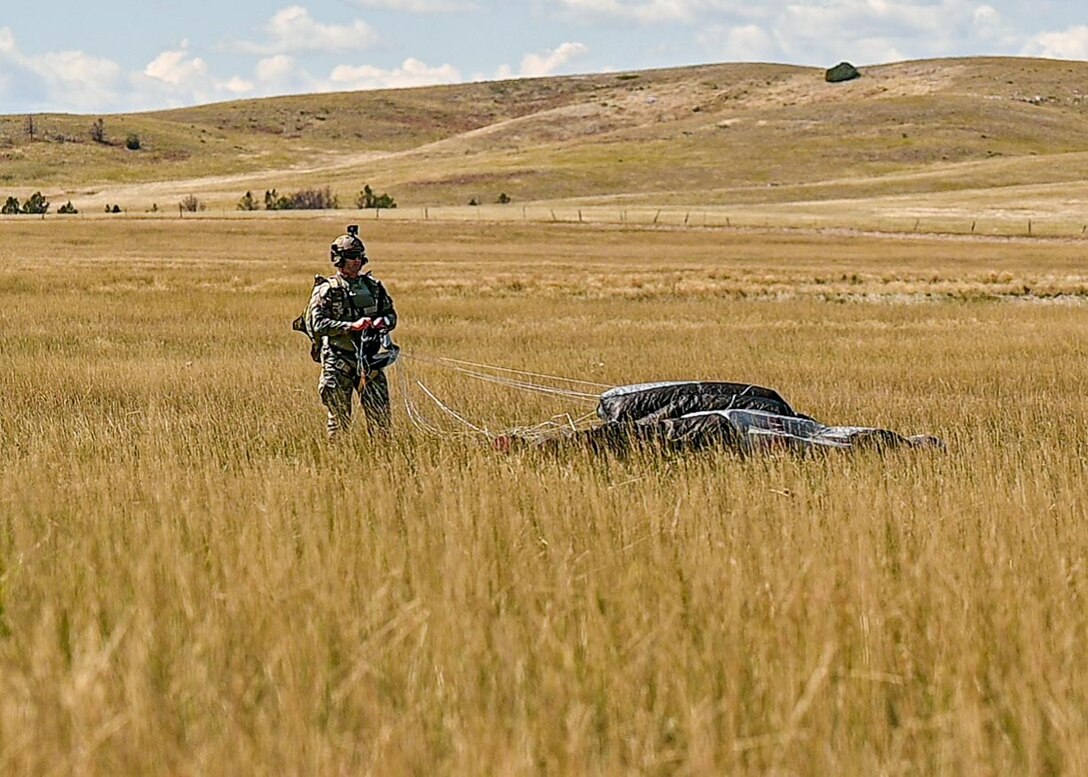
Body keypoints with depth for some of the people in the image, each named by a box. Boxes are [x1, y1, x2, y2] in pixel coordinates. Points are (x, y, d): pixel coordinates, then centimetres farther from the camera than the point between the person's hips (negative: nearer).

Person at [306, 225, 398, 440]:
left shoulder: (373, 285, 12)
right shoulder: (327, 290, -3)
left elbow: (391, 314, 18)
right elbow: (318, 323, -13)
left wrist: (383, 322, -6)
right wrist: (351, 326, -23)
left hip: (369, 360, 4)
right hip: (338, 362, -4)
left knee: (381, 415, 3)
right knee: (339, 419, 1)